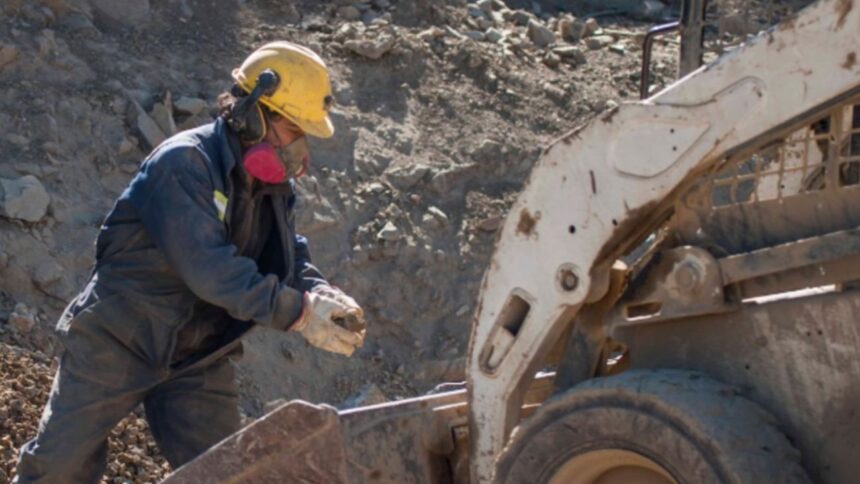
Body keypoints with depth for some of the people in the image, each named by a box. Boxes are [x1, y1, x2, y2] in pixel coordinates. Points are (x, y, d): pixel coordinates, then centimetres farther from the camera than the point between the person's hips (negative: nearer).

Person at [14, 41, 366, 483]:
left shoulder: (274, 185, 1)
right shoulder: (183, 164, -24)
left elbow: (290, 259, -2)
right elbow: (208, 267, -33)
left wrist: (320, 295, -25)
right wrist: (298, 313, -36)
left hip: (197, 359, 6)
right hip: (117, 342, -6)